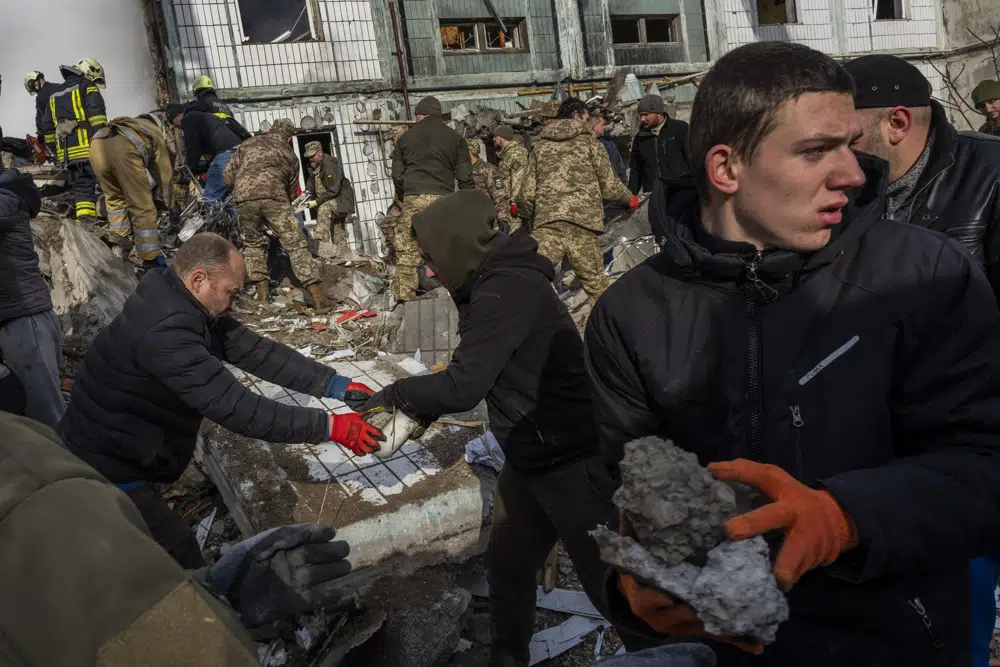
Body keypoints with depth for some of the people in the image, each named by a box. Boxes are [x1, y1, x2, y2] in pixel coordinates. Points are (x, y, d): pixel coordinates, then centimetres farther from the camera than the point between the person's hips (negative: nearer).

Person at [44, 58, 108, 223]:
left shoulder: (54, 95, 28)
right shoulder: (87, 86, 5)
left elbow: (48, 125, 27)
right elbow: (97, 115, -11)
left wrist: (53, 149, 29)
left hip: (67, 151, 7)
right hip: (88, 146, -7)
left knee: (80, 184, 9)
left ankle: (85, 215, -1)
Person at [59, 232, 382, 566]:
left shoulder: (187, 307, -3)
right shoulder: (164, 331, -33)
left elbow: (255, 351, -5)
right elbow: (236, 408, -35)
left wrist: (335, 385, -10)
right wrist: (328, 426, -32)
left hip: (124, 459, 9)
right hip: (107, 474, -9)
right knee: (182, 559, -1)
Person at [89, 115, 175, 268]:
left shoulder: (127, 123, 46)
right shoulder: (155, 131, 34)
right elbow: (164, 172, 31)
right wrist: (170, 204, 43)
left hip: (97, 143, 5)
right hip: (124, 150, -5)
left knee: (114, 197, 28)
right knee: (142, 207, 4)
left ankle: (119, 239, 32)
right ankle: (150, 258, 5)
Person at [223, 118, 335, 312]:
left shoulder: (247, 144, 26)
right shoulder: (289, 154, 25)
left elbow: (228, 177, 22)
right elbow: (292, 190, 28)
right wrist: (286, 206, 46)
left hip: (243, 199, 2)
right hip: (273, 197, -2)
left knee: (253, 243, 23)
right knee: (296, 244, -3)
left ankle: (262, 291, 23)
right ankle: (318, 297, -10)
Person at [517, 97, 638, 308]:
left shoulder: (540, 145, 18)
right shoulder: (588, 141, 13)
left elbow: (527, 194, 12)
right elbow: (609, 186, 11)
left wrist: (532, 215, 32)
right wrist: (630, 198, 30)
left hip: (546, 223, 1)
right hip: (582, 222, -1)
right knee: (596, 284, 9)